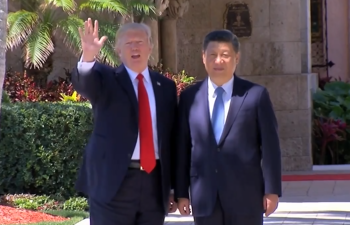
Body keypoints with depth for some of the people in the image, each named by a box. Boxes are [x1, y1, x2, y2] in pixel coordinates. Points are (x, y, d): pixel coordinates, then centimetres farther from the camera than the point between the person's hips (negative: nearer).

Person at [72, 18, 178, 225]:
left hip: (155, 182, 4)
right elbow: (83, 83, -20)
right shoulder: (106, 79, 3)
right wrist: (88, 57, -41)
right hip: (113, 181, -4)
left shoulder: (166, 86, 12)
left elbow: (171, 138, 13)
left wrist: (173, 187, 12)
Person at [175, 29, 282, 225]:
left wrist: (271, 190, -4)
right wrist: (181, 192, 5)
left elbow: (270, 145, -1)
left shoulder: (256, 95, 0)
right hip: (204, 196, 2)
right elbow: (183, 147, 8)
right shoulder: (189, 97, 6)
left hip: (246, 195, -2)